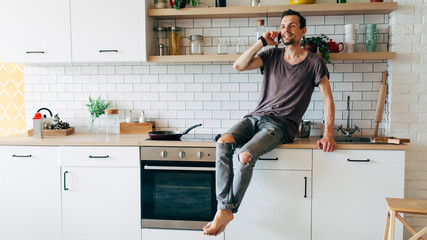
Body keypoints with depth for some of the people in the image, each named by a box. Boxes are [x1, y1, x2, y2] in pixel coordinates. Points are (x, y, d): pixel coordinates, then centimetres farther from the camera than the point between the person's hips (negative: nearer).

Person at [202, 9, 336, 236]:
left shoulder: (314, 62, 4)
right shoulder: (272, 55, 14)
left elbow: (328, 100, 2)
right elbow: (239, 65, 1)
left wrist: (328, 134, -8)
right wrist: (262, 41, 0)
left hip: (281, 125, -4)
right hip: (256, 116, 4)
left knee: (246, 155, -31)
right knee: (223, 142, -26)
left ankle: (227, 211, -13)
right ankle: (223, 208, -23)